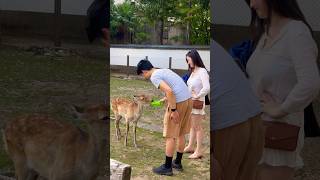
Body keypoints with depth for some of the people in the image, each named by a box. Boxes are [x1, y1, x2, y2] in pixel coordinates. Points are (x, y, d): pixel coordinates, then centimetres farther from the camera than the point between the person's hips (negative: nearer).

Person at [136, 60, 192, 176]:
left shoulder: (154, 77, -8)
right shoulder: (164, 70, 19)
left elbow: (169, 91, -22)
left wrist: (173, 110, -17)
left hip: (178, 103, -9)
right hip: (188, 100, 9)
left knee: (170, 136, 2)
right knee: (180, 134, 18)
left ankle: (167, 167, 9)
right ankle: (178, 163, 30)